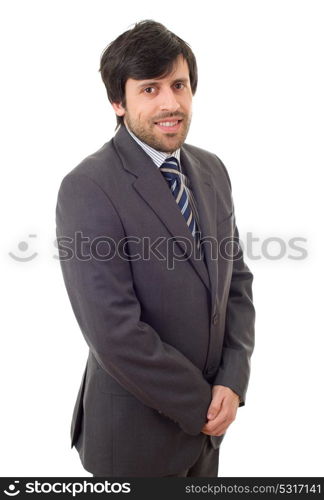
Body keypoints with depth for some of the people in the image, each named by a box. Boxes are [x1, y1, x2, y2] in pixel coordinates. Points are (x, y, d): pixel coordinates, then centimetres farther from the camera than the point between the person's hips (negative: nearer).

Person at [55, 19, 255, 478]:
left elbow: (237, 278, 5)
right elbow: (114, 334, -24)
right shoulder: (88, 188, -20)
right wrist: (201, 405, -14)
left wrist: (233, 383, -7)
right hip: (138, 436, -6)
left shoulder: (211, 170, 2)